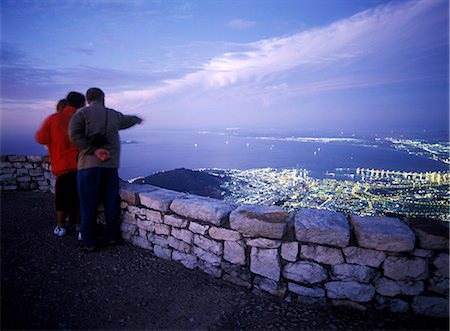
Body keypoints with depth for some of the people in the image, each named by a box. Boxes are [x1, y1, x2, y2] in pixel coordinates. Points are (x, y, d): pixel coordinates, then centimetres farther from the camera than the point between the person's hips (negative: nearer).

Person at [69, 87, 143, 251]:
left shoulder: (82, 113, 1)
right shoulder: (114, 115, 13)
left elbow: (74, 134, -14)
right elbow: (127, 120, 34)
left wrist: (93, 150, -12)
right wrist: (137, 119, 55)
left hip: (89, 164, -3)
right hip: (111, 165, 3)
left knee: (89, 205, 4)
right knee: (111, 203, 12)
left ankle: (89, 243, 11)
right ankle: (111, 237, 24)